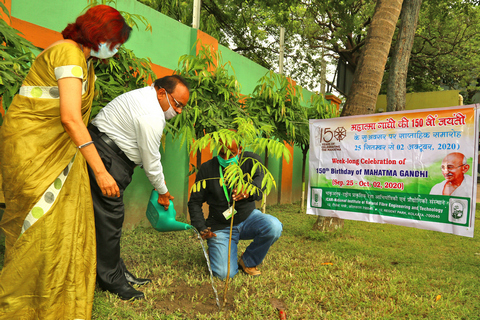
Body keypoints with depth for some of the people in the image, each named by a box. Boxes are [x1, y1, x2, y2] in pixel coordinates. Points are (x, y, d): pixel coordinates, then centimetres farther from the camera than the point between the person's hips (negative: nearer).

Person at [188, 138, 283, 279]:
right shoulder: (207, 169, -8)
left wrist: (249, 192, -52)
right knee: (224, 274, -14)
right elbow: (195, 202, -1)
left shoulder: (251, 160, -8)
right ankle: (214, 247, 21)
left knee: (274, 227, -29)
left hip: (248, 217, 2)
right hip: (221, 227, -1)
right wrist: (201, 228, -15)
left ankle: (248, 261, -2)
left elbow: (260, 180, -29)